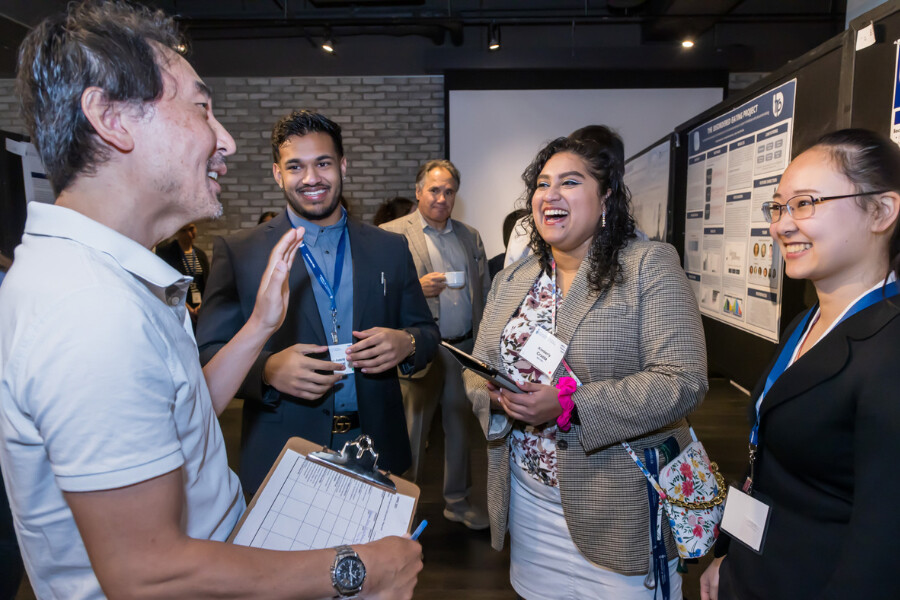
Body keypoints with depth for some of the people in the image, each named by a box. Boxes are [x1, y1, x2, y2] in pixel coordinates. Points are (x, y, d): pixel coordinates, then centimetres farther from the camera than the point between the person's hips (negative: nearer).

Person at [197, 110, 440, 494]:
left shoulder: (390, 249, 3)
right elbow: (208, 355, -6)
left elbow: (427, 331, 6)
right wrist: (268, 369, -25)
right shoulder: (237, 252, -4)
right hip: (282, 459, -2)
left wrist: (407, 343, -16)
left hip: (377, 450, 3)